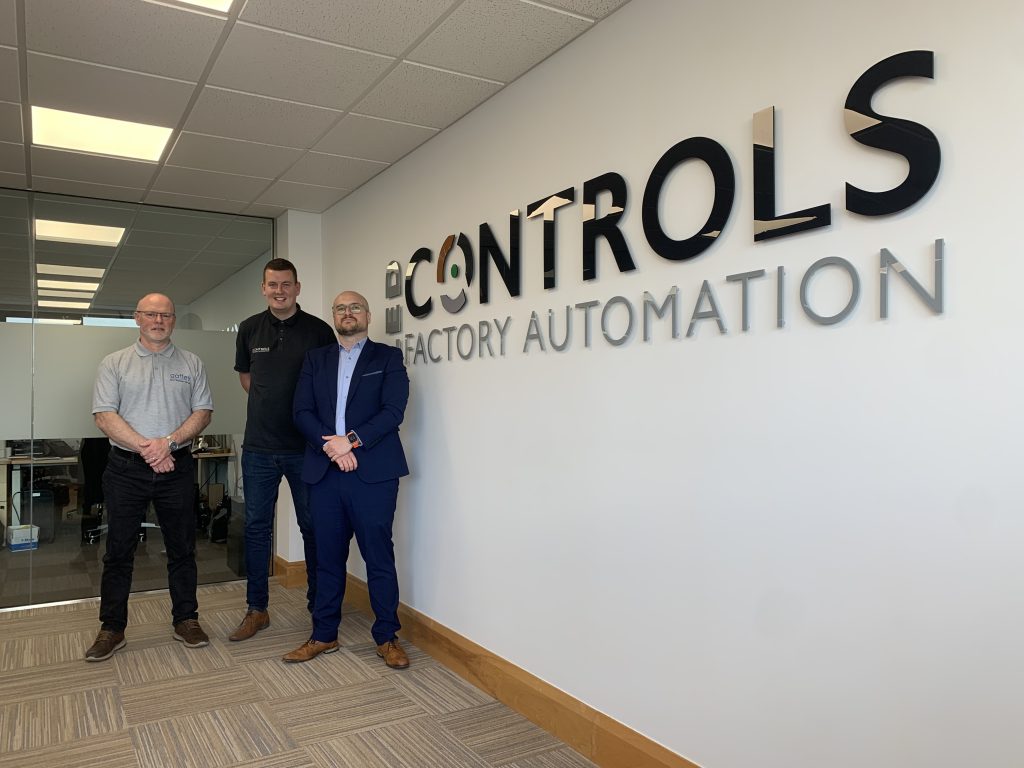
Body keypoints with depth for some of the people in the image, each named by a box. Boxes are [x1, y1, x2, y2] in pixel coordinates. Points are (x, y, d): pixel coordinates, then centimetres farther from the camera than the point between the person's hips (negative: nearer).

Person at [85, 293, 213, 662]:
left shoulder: (192, 364, 8)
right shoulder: (114, 363, 5)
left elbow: (203, 411, 1)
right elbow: (104, 415, -5)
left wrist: (169, 442, -14)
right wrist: (146, 448, -14)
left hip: (177, 467, 1)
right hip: (126, 468, -1)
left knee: (182, 548, 8)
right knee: (119, 551, 6)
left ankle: (186, 620, 20)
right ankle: (112, 628, 18)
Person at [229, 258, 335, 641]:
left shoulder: (319, 330, -4)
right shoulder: (250, 329, 5)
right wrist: (268, 405, 11)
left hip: (306, 446, -2)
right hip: (259, 446, 3)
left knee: (313, 527, 7)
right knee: (256, 527, 8)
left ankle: (318, 603, 22)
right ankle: (256, 609, 21)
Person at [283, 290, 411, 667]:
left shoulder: (388, 357, 7)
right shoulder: (315, 359, 15)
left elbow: (393, 410, -6)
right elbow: (302, 412, 5)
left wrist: (351, 440, -15)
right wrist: (330, 445, -11)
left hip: (373, 471, -3)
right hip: (324, 471, 3)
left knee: (379, 557, 1)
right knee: (328, 556, 11)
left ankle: (387, 637, 14)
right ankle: (324, 635, 25)